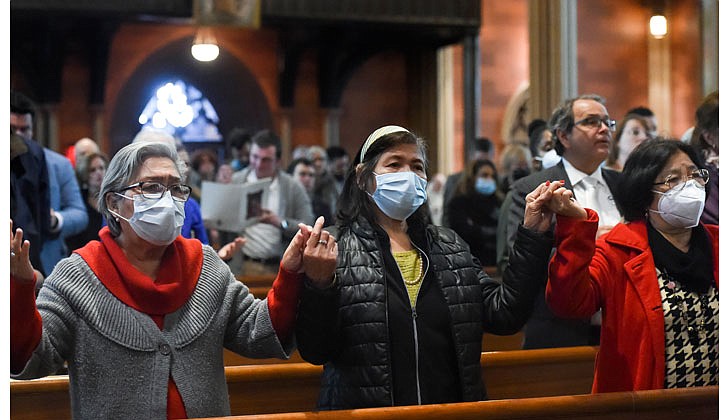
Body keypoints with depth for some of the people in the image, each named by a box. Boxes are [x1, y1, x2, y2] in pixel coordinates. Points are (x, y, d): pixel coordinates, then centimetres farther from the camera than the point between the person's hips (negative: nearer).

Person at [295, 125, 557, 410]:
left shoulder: (449, 247, 13)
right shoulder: (334, 249, -2)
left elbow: (503, 314, 5)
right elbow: (314, 351, -8)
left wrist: (532, 236, 1)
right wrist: (318, 284, -23)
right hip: (365, 411, -3)